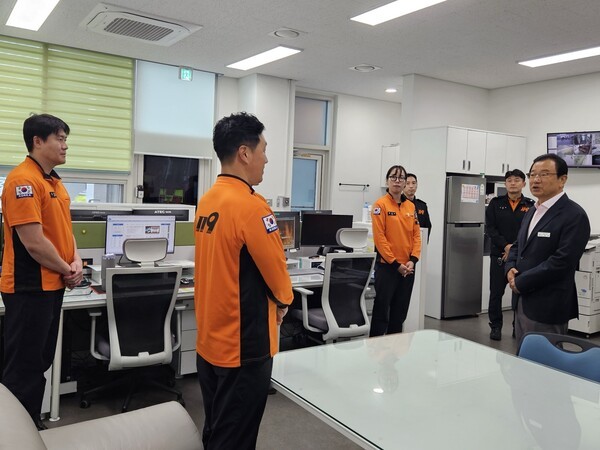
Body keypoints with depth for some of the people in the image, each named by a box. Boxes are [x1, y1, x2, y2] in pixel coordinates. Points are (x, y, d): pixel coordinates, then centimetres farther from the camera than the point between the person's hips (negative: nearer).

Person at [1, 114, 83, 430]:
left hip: (51, 285, 9)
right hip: (30, 288, -9)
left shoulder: (54, 181, 11)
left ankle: (33, 424, 33)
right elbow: (34, 242, -22)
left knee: (41, 360, 19)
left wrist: (76, 262, 0)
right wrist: (66, 271, -10)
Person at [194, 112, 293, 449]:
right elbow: (276, 273, -16)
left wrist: (268, 300, 10)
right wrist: (283, 301, 5)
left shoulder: (207, 200, 5)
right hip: (242, 345, -8)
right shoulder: (251, 206, -21)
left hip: (210, 339, 8)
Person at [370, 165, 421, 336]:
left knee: (400, 312, 13)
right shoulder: (381, 204, -7)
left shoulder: (411, 206, 10)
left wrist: (413, 260, -4)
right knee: (382, 310, -1)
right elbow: (379, 237, -13)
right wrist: (395, 263, -14)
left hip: (407, 267, 6)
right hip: (387, 266, -6)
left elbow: (416, 234, 9)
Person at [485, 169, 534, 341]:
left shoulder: (530, 205, 3)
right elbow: (489, 228, -2)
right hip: (499, 255, 1)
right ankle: (495, 326, 17)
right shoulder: (495, 203, 5)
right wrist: (506, 246, -13)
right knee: (496, 292, 5)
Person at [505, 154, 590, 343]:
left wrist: (521, 282, -16)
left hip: (547, 307, -8)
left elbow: (562, 261, -21)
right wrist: (510, 268, -1)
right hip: (522, 302, 8)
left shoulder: (574, 215, -13)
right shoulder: (532, 211, 15)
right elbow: (518, 246, 20)